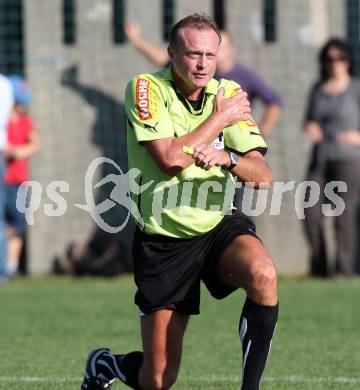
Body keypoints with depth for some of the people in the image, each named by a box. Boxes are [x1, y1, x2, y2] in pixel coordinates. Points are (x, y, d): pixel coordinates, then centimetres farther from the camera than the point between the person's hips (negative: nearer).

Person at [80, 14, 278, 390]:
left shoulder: (229, 93, 1)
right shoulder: (146, 88, -11)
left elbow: (263, 176, -5)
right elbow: (170, 159, -24)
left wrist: (226, 157, -26)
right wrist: (221, 117, -15)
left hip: (220, 225, 3)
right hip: (163, 241, -3)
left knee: (263, 275, -33)